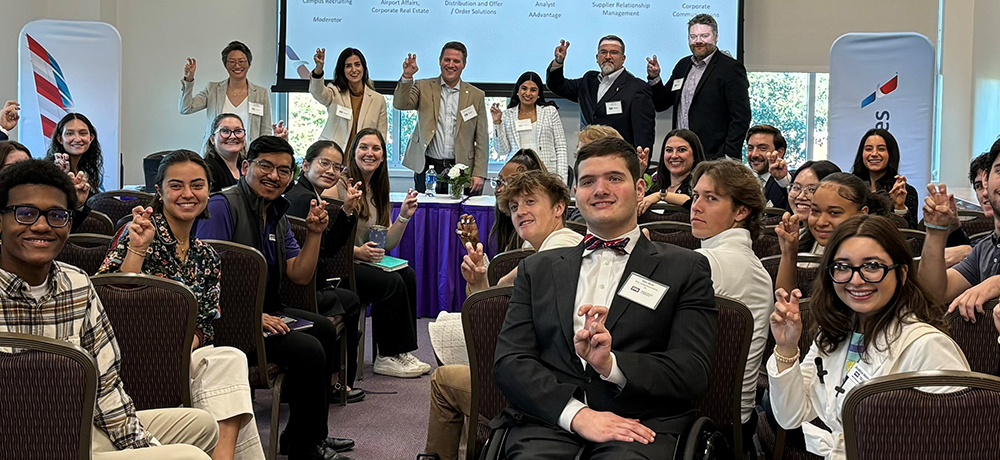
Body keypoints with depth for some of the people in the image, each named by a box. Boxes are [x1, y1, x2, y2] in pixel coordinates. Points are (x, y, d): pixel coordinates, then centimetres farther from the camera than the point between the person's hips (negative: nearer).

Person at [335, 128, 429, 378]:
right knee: (391, 282, -25)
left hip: (366, 263, 7)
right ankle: (387, 357, -12)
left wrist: (404, 217, -3)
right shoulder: (339, 186, -8)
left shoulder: (379, 191, 16)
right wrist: (357, 251, -27)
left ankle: (401, 351, -14)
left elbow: (387, 244, 11)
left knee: (408, 275, -18)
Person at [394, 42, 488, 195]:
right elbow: (400, 104, -8)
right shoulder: (423, 87, 9)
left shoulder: (477, 95, 9)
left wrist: (479, 174, -2)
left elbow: (482, 140, 6)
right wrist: (407, 76, -22)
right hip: (427, 168, 0)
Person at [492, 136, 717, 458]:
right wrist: (576, 413, -11)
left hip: (640, 426, -1)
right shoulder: (538, 269, 18)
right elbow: (509, 362, 6)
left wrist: (611, 364, -15)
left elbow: (693, 372, 2)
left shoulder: (686, 269, 12)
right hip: (551, 419, 1)